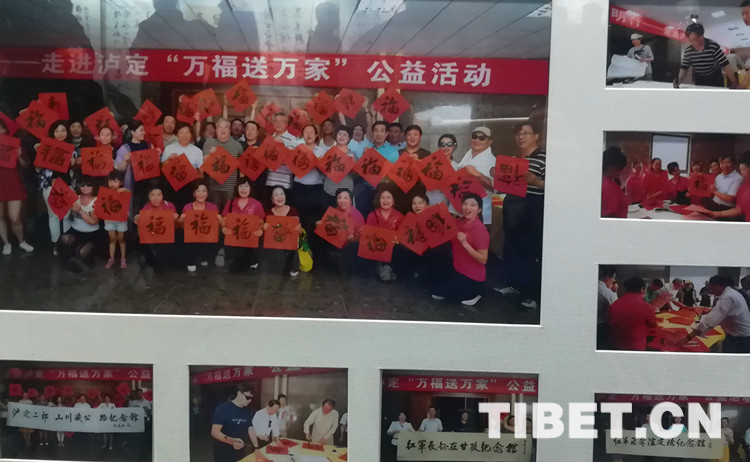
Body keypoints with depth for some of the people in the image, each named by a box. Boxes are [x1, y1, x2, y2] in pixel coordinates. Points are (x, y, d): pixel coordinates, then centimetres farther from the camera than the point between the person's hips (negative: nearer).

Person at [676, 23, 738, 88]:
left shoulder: (714, 46, -26)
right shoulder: (687, 51, -15)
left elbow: (725, 65, -27)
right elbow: (684, 68, -3)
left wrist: (734, 84, -30)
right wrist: (679, 80, -25)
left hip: (715, 79, -3)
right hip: (699, 81, 3)